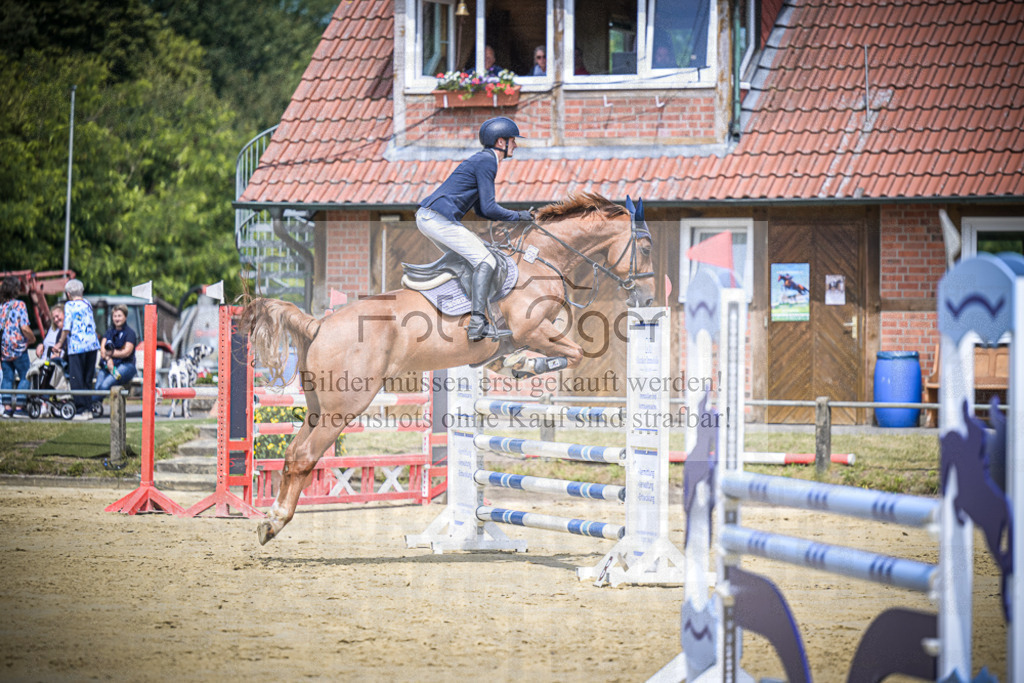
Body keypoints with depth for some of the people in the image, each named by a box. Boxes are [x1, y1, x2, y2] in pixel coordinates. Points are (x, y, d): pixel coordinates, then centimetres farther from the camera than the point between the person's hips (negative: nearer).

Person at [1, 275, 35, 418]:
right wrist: (32, 339, 2)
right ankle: (19, 407, -4)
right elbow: (24, 327, -15)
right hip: (18, 347, -5)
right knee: (25, 378, 3)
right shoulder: (19, 304, -9)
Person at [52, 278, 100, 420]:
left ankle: (82, 410, -6)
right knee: (87, 380, 12)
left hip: (77, 346, -6)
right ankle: (88, 409, 11)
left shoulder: (70, 305, -4)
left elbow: (67, 328, -9)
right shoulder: (87, 304, 14)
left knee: (76, 380, -2)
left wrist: (60, 344, 3)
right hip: (92, 344, 6)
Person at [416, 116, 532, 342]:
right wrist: (517, 216, -1)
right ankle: (477, 324, -20)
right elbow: (489, 208, -14)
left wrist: (514, 216, 18)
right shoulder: (486, 161, -9)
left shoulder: (484, 159, 23)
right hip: (438, 217, -11)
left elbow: (481, 209, 27)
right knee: (486, 261, -13)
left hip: (427, 217, 11)